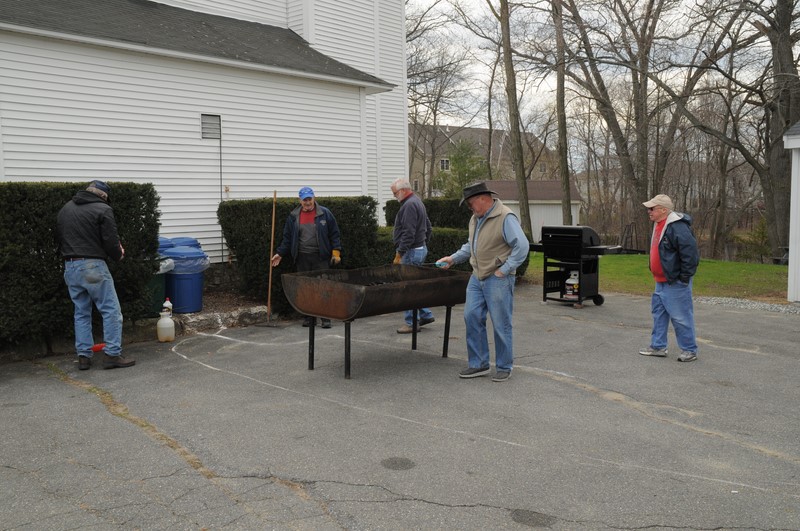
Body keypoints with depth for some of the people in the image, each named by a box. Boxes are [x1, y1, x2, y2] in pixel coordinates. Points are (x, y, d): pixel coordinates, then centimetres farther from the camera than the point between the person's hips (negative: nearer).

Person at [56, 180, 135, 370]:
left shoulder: (65, 208, 15)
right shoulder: (103, 209, -7)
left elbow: (59, 238, 18)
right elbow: (111, 241, -12)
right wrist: (118, 254, 6)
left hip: (70, 267, 7)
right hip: (93, 266, -7)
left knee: (81, 312, 13)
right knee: (111, 310, 0)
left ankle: (83, 356, 14)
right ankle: (112, 354, -2)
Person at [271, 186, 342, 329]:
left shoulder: (325, 213, 2)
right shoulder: (293, 217, 9)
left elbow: (334, 234, 3)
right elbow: (287, 237, 13)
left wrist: (336, 252, -3)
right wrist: (280, 253, 7)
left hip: (320, 257, -2)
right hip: (302, 258, 3)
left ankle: (326, 318, 1)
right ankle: (309, 317, 15)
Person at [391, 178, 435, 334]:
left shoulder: (409, 205, -16)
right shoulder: (417, 202, 17)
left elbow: (408, 233, -23)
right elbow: (428, 227, 22)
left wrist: (399, 254, -21)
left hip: (412, 251, -11)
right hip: (421, 248, 11)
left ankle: (412, 323, -1)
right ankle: (426, 315, 21)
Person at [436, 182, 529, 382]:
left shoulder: (505, 218, -15)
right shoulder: (475, 218, 13)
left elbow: (522, 246, -20)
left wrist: (504, 270, -18)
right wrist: (453, 258, 15)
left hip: (498, 279, -8)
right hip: (477, 276, 8)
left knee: (501, 324, 1)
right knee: (472, 317, 4)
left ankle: (504, 367, 15)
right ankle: (479, 364, 15)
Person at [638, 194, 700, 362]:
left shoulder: (677, 227, -21)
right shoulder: (658, 225, 11)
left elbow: (690, 252, -24)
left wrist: (684, 277, -19)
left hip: (676, 283, -10)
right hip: (661, 281, 10)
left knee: (681, 317, -2)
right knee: (659, 313, 15)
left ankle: (689, 350, 10)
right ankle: (658, 347, 25)